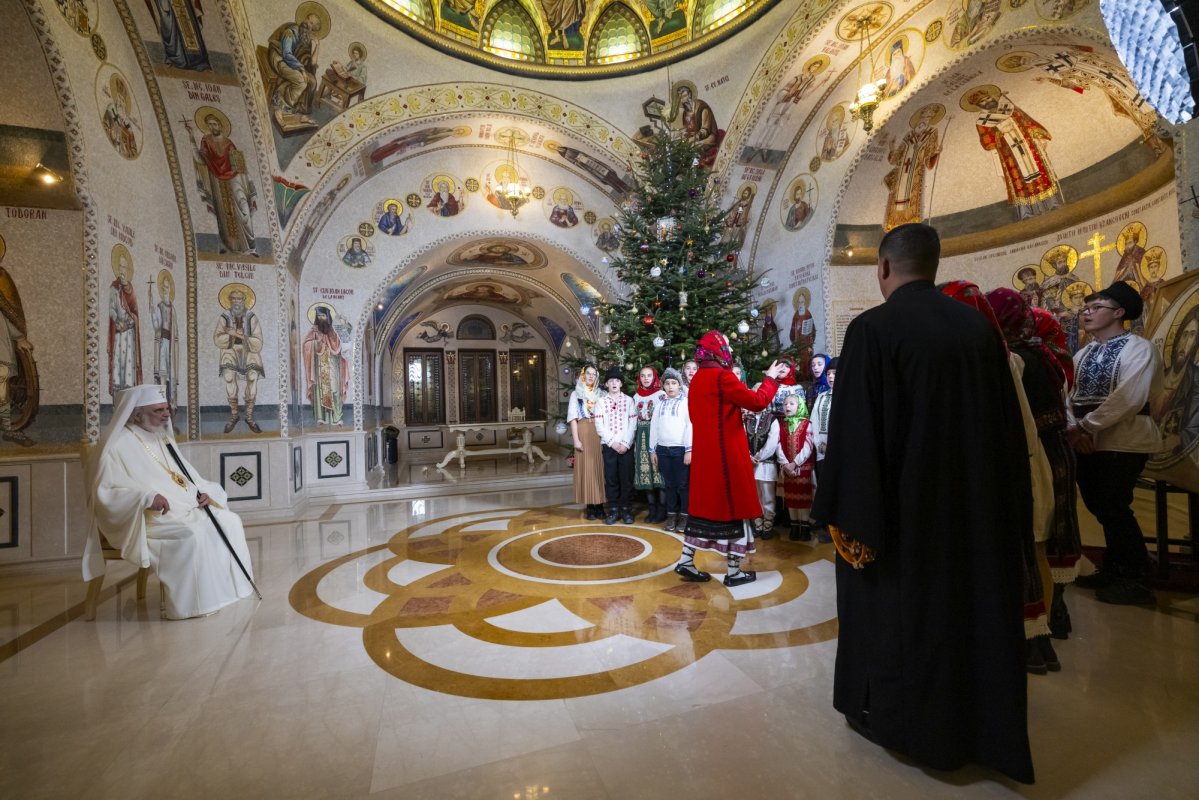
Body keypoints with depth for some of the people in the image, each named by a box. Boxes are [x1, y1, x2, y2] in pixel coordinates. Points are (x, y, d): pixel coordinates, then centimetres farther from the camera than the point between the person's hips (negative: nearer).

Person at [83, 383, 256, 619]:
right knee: (193, 535, -31)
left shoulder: (162, 438, 15)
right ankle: (196, 602, -18)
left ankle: (228, 587, -1)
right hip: (147, 520, -8)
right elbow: (105, 493, -16)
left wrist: (203, 492, -1)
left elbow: (184, 476, 19)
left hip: (186, 509, 8)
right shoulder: (116, 445, -9)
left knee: (228, 520, -7)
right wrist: (147, 497, -31)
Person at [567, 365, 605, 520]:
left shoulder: (600, 394, 13)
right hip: (584, 433, -1)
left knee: (600, 468, 0)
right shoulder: (576, 394, 9)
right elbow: (573, 418, 2)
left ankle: (600, 505, 6)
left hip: (599, 433, 2)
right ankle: (590, 507, 3)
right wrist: (576, 439, -8)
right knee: (587, 468, -2)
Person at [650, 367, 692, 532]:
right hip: (663, 449, 4)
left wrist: (689, 450, -12)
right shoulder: (660, 404, 13)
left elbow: (690, 426, -7)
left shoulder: (686, 402, 1)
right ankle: (671, 516, 18)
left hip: (681, 449, -4)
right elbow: (654, 426, 14)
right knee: (669, 484, 10)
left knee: (683, 484, 1)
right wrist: (653, 450, 10)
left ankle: (684, 516, 12)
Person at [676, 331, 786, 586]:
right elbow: (758, 402, -14)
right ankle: (733, 570, 12)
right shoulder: (722, 376, -15)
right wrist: (770, 379, 2)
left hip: (704, 450, 8)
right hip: (726, 451, -8)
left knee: (705, 502, 14)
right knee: (732, 503, 2)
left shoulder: (697, 378, 11)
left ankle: (686, 561, 16)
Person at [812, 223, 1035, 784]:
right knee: (972, 604, 20)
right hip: (976, 502, 6)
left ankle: (886, 712, 30)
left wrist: (845, 513, -12)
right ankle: (978, 721, 38)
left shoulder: (872, 329, -16)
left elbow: (852, 431, -20)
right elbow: (1009, 426, 8)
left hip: (902, 503, -6)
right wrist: (1009, 506, 17)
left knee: (897, 607, 12)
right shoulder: (980, 328, 3)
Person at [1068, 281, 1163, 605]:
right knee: (1100, 507, 12)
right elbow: (1068, 395, 5)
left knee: (1114, 508, -5)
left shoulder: (1139, 348, -7)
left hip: (1123, 443, -6)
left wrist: (1084, 426, -18)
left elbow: (1129, 398, -19)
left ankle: (1136, 580, 11)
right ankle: (1115, 570, 27)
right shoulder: (1084, 354, 13)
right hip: (1087, 443, 6)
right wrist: (1073, 429, -11)